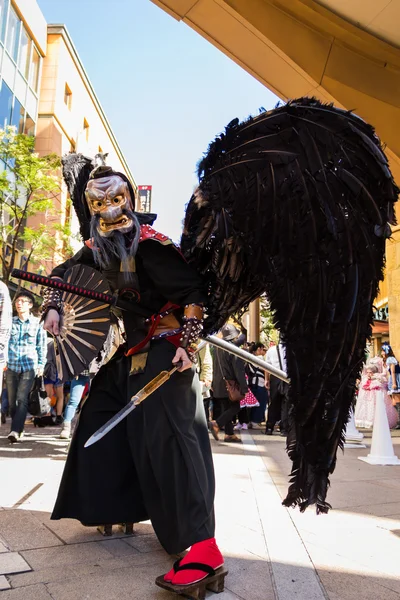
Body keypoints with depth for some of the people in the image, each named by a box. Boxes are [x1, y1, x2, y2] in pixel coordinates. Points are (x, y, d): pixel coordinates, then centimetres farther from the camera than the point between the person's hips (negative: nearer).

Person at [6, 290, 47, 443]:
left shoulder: (37, 323, 0)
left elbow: (42, 346, 5)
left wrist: (41, 364, 0)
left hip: (29, 366, -3)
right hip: (11, 366, 3)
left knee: (22, 399, -13)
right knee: (12, 400, 7)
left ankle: (15, 431, -13)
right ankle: (18, 429, 21)